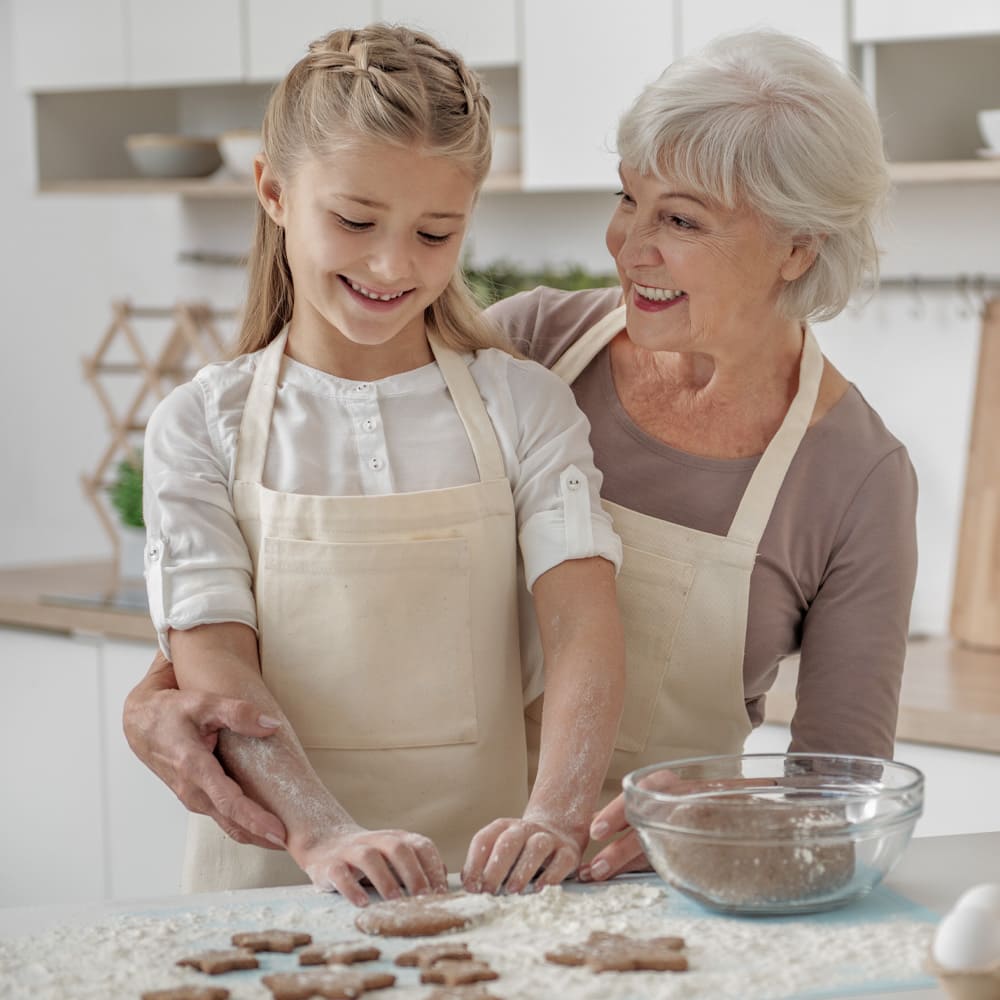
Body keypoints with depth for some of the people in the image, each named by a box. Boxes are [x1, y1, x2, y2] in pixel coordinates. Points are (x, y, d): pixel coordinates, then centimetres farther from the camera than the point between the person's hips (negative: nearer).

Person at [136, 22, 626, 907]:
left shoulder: (524, 405, 8)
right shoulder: (204, 427, 5)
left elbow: (585, 625, -5)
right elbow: (214, 670, -5)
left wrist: (554, 816, -23)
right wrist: (325, 835, -22)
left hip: (482, 878, 0)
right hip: (271, 883, 0)